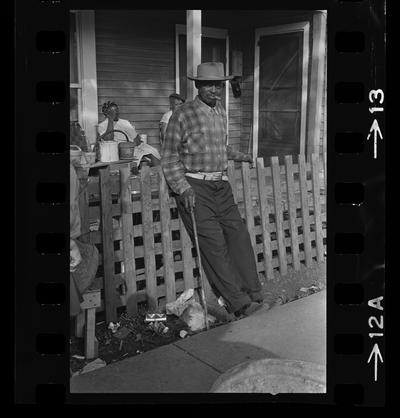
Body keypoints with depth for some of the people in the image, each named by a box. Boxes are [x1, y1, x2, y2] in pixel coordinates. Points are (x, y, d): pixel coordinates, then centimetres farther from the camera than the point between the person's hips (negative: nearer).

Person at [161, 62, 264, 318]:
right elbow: (169, 157, -3)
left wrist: (237, 156, 20)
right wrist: (183, 188, -13)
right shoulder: (183, 115, -3)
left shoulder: (221, 113, 17)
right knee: (213, 242, -12)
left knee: (239, 234, -3)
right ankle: (240, 304, -11)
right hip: (194, 186, -6)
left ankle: (255, 296, 3)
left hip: (221, 185, 6)